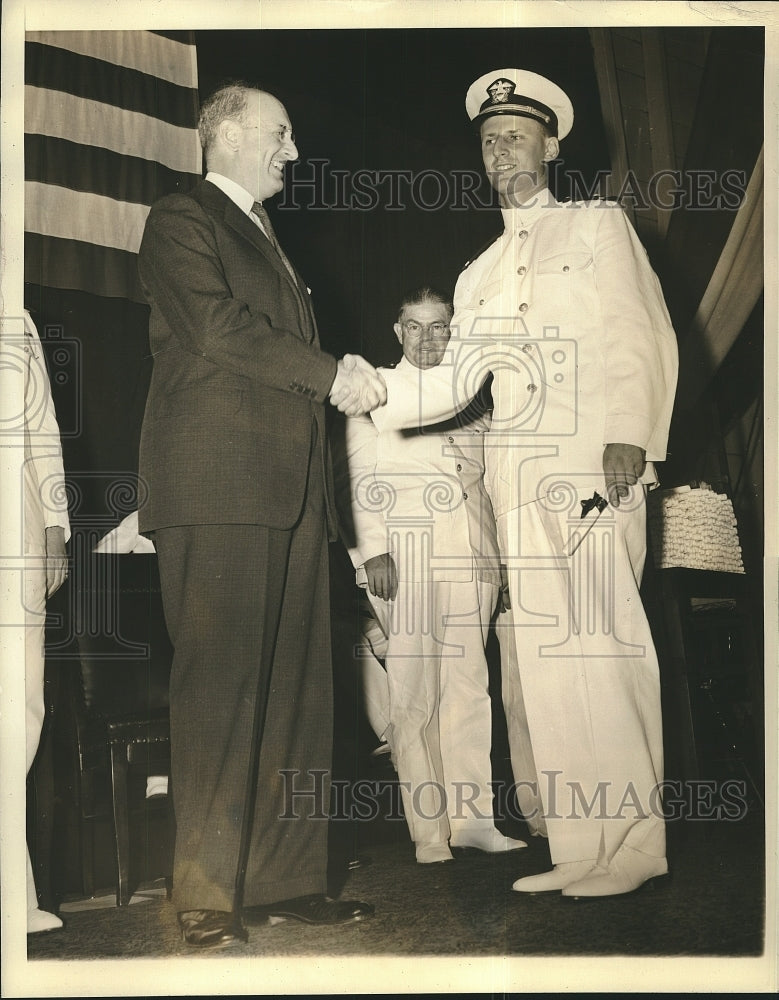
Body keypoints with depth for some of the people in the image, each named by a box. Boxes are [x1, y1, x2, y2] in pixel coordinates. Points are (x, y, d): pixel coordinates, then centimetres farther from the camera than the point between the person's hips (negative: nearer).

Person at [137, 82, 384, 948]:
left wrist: (348, 381, 7)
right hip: (217, 485, -8)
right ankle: (207, 901, -2)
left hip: (290, 487, 8)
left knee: (296, 689, 4)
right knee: (219, 687, -8)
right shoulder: (180, 220, 3)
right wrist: (330, 373, -9)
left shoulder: (269, 240, 30)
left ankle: (288, 881, 10)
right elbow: (217, 327, -12)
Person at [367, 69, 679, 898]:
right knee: (533, 656, 0)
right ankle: (572, 845, 6)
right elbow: (457, 379, 17)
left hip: (591, 466, -5)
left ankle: (628, 843, -3)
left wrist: (630, 437, -13)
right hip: (516, 478, 5)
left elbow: (642, 338, 0)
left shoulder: (598, 226, 11)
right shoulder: (479, 274, 24)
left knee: (595, 645, -12)